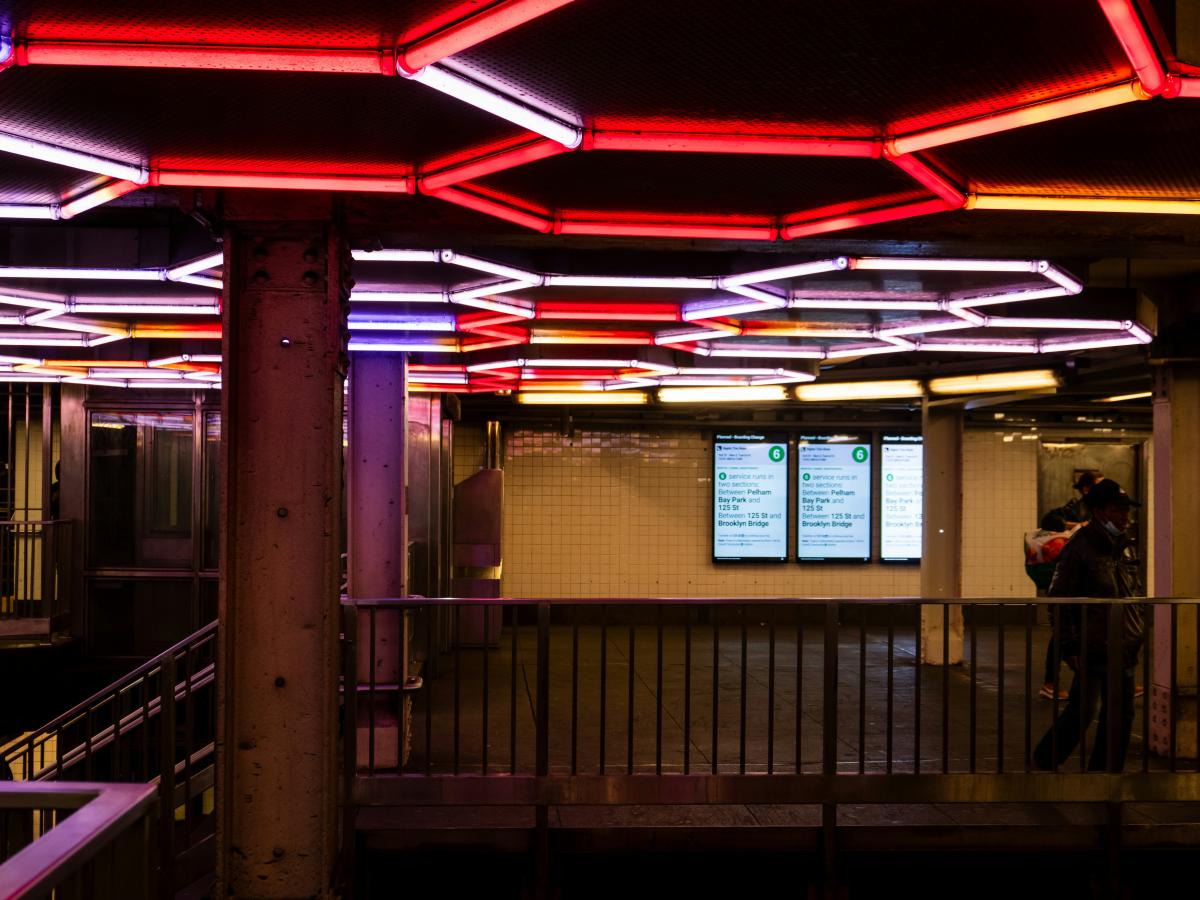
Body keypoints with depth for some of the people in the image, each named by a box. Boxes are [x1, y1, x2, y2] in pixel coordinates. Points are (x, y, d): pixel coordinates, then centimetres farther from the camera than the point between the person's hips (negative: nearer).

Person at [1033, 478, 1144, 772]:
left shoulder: (1124, 546, 13)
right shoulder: (1079, 548, -11)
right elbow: (1059, 601, -13)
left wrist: (1140, 629, 15)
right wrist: (1070, 648, -15)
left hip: (1123, 649, 8)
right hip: (1093, 649, -8)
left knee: (1121, 713, 10)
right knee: (1082, 710, -8)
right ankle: (1044, 762, 11)